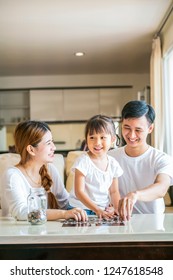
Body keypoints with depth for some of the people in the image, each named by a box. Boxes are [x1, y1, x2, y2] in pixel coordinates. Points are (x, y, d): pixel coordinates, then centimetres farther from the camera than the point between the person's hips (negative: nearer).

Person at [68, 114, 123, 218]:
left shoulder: (113, 164, 3)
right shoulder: (83, 161, -12)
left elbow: (114, 191, 11)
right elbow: (79, 191, -15)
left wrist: (117, 209, -6)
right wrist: (97, 210, -21)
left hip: (105, 210, 4)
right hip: (81, 208, -4)